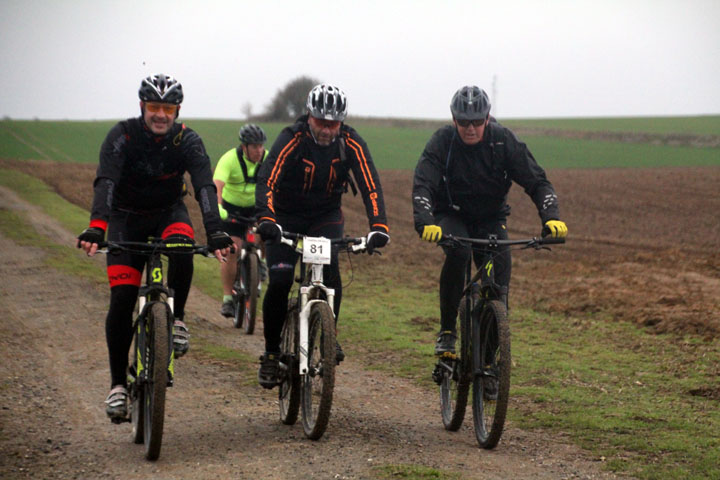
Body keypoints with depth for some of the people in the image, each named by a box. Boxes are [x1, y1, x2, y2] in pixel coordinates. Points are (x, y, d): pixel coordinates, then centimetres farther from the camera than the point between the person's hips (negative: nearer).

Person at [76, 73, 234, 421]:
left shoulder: (187, 141, -18)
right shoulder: (122, 136, -22)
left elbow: (205, 187, -29)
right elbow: (105, 183, -34)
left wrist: (215, 233, -45)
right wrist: (95, 228, -50)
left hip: (168, 211, 1)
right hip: (127, 216, -1)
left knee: (182, 247, -35)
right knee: (121, 299, -12)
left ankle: (176, 319, -12)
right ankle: (118, 383, -3)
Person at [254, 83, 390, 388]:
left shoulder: (351, 144, -17)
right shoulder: (291, 140, -24)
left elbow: (370, 186, -24)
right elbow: (266, 181, -34)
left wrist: (378, 226, -40)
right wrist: (266, 220, -51)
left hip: (326, 217, 1)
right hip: (286, 217, -1)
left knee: (330, 271, -25)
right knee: (279, 281, -15)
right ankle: (272, 351, 3)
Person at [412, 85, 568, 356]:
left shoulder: (503, 141, -16)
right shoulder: (442, 142, -19)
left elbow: (536, 180, -17)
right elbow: (422, 185, -29)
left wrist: (551, 217, -35)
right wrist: (425, 223, -48)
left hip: (491, 217, 2)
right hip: (451, 215, -2)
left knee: (500, 263, -20)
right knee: (457, 253, -31)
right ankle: (447, 331, -19)